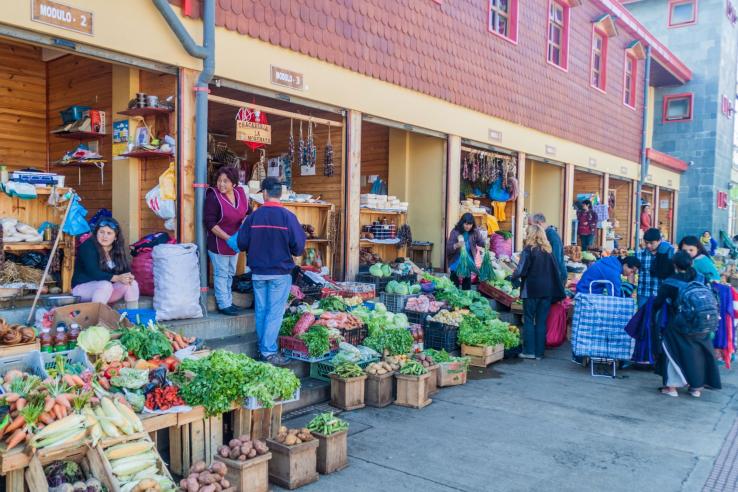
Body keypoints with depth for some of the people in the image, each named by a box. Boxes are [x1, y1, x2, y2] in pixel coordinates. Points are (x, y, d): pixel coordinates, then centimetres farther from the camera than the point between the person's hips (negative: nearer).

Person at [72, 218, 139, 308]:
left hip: (107, 289, 6)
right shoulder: (87, 246, -16)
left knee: (132, 283, -16)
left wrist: (128, 277, -29)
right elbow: (93, 273, -27)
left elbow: (126, 270, -4)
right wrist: (117, 278, -37)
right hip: (83, 288, -6)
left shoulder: (117, 250, 3)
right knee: (106, 285, -34)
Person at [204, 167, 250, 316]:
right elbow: (210, 223, -21)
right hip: (218, 242, -7)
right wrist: (227, 238, -24)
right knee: (221, 274, 4)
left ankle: (228, 302, 33)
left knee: (230, 273, 19)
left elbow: (248, 212, 14)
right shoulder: (213, 196, -20)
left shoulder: (240, 193, -3)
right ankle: (223, 304, 17)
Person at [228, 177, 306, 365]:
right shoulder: (288, 217, -11)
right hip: (280, 273, -3)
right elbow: (298, 247, -10)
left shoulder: (253, 216, -4)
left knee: (261, 311, 14)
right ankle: (269, 351, 2)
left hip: (258, 272, 3)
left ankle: (263, 348, 23)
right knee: (275, 313, 2)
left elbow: (241, 244, 0)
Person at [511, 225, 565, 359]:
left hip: (532, 290, -5)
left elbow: (521, 270, -14)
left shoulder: (529, 249, -7)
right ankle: (539, 352, 12)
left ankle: (529, 351, 4)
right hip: (547, 290, 5)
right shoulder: (548, 251, 10)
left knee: (529, 320, 4)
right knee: (541, 321, 9)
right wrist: (557, 292, 17)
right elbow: (555, 271, 11)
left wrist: (515, 277, 6)